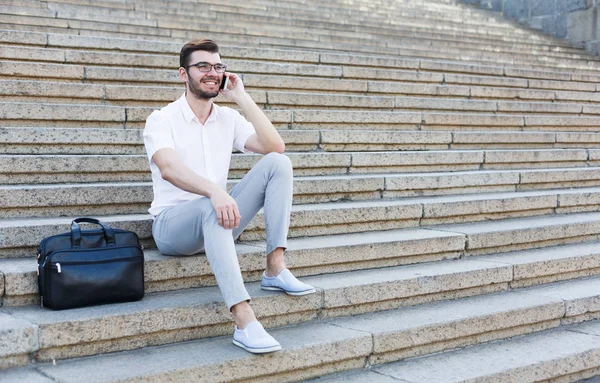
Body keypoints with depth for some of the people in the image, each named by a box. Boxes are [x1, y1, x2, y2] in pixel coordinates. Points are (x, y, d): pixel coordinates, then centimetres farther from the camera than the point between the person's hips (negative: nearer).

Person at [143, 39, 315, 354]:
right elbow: (168, 169, -27)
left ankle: (275, 269, -21)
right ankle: (244, 321, -49)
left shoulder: (228, 118, 9)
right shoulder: (162, 119, -6)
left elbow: (275, 147, -6)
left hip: (216, 221, 5)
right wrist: (215, 192, -44)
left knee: (278, 163, -13)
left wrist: (241, 98, -7)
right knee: (211, 207, -41)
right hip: (172, 223, -5)